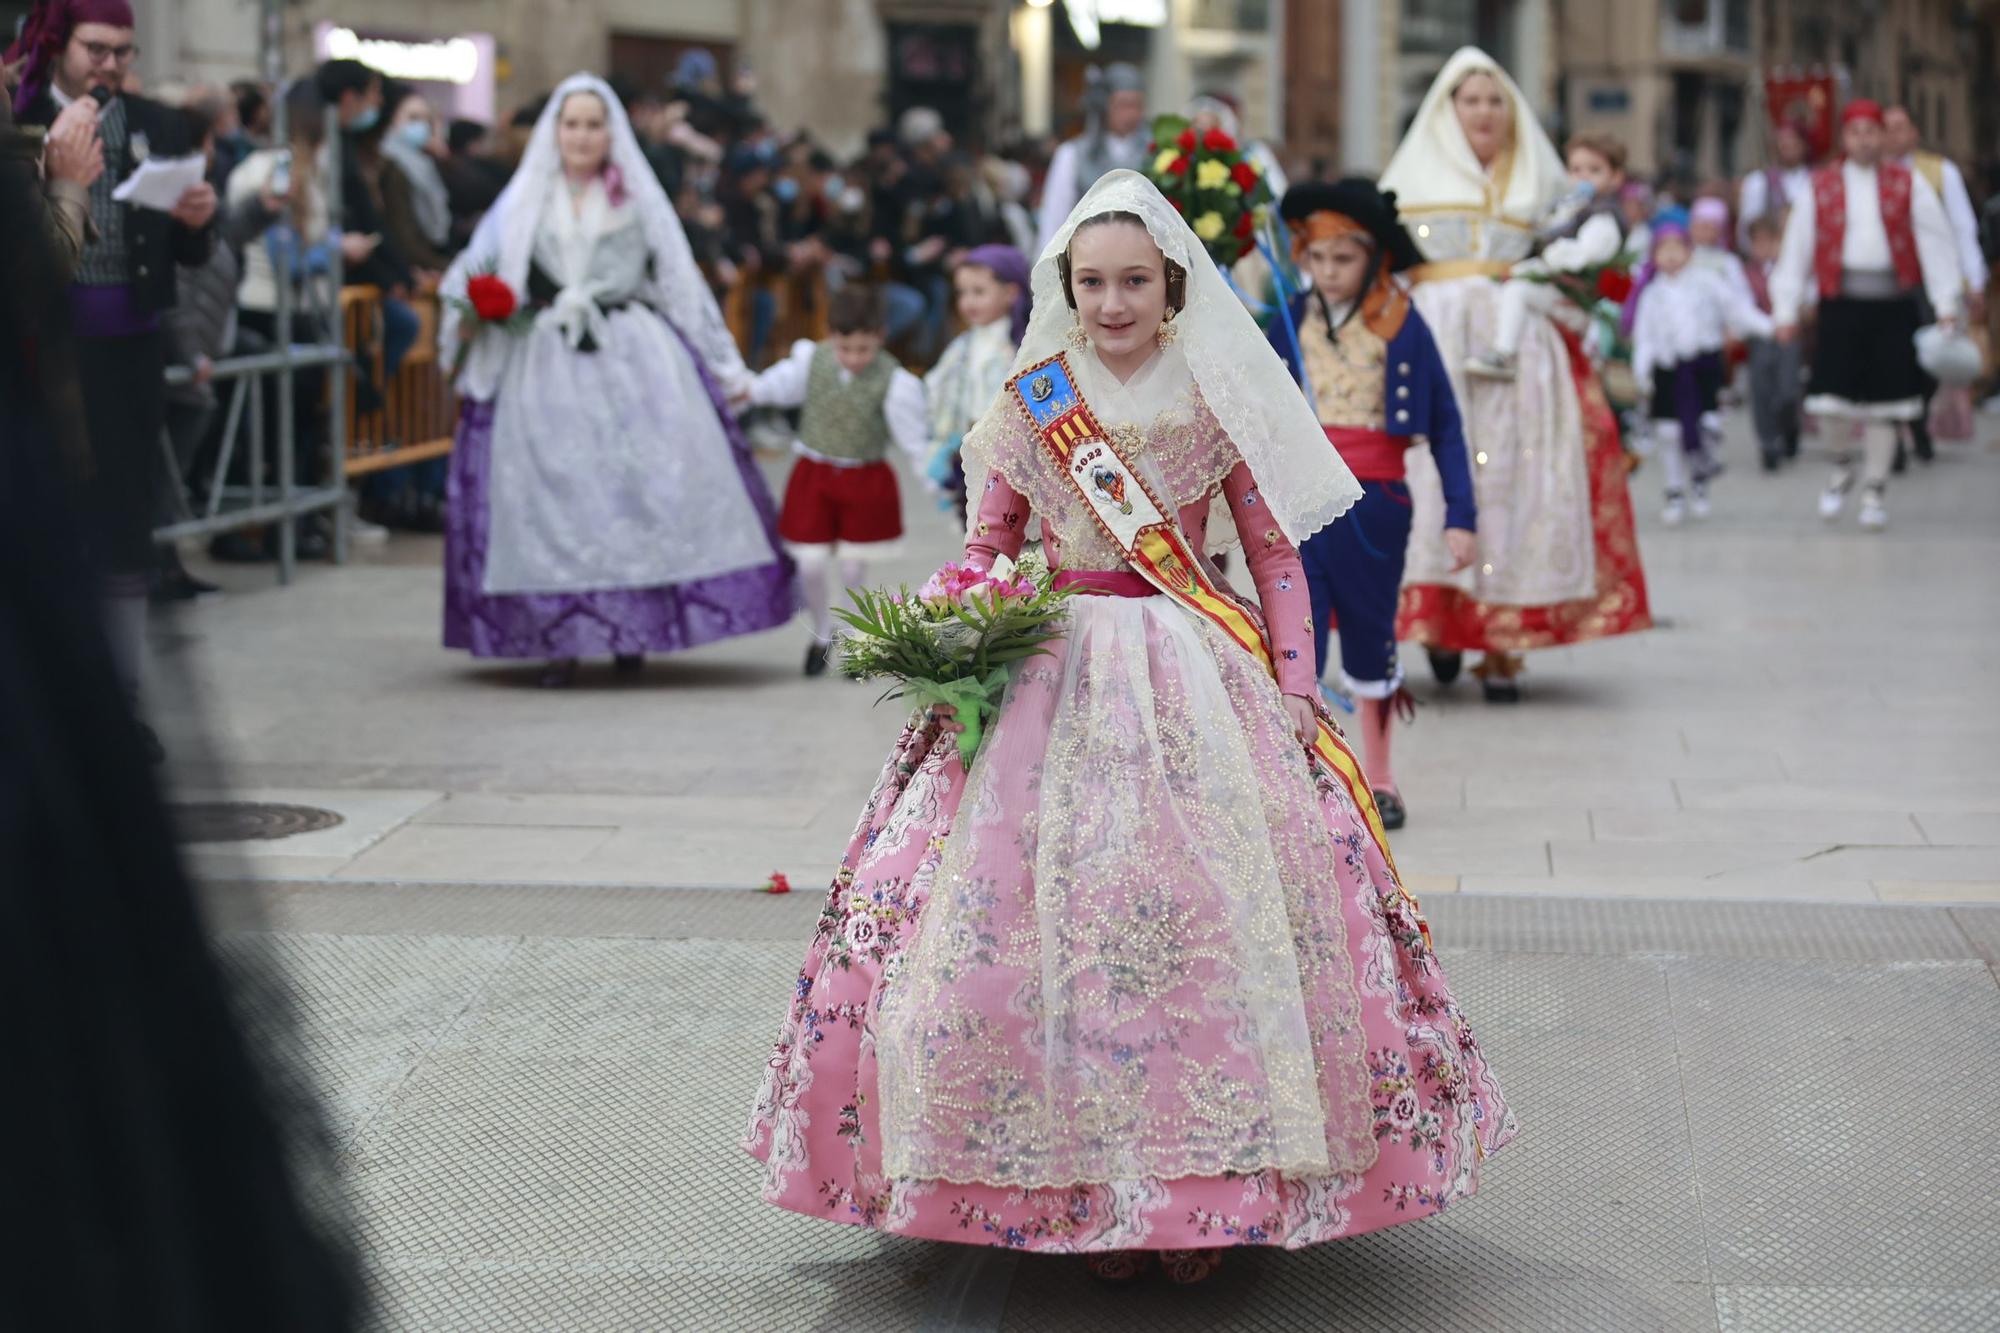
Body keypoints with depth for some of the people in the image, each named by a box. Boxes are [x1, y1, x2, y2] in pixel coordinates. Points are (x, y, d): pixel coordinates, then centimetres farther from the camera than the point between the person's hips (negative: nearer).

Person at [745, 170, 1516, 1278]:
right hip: (1050, 678, 1)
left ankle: (1203, 1189, 2)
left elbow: (1276, 555, 7)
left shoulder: (1217, 405, 4)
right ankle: (1083, 1187, 4)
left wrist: (1294, 685, -2)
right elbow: (987, 547, 14)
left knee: (1207, 919, -9)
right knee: (1050, 920, -6)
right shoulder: (1031, 404, 8)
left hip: (1197, 684, -1)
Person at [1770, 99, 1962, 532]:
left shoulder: (1909, 184, 5)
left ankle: (1874, 492, 15)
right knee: (1832, 400, -7)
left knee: (1882, 401, 1)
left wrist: (1946, 304, -3)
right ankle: (1843, 465, 24)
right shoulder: (1821, 187, 6)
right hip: (1841, 302, 0)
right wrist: (1786, 309, 5)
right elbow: (1796, 249, 8)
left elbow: (1935, 243, 3)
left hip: (1893, 305, 0)